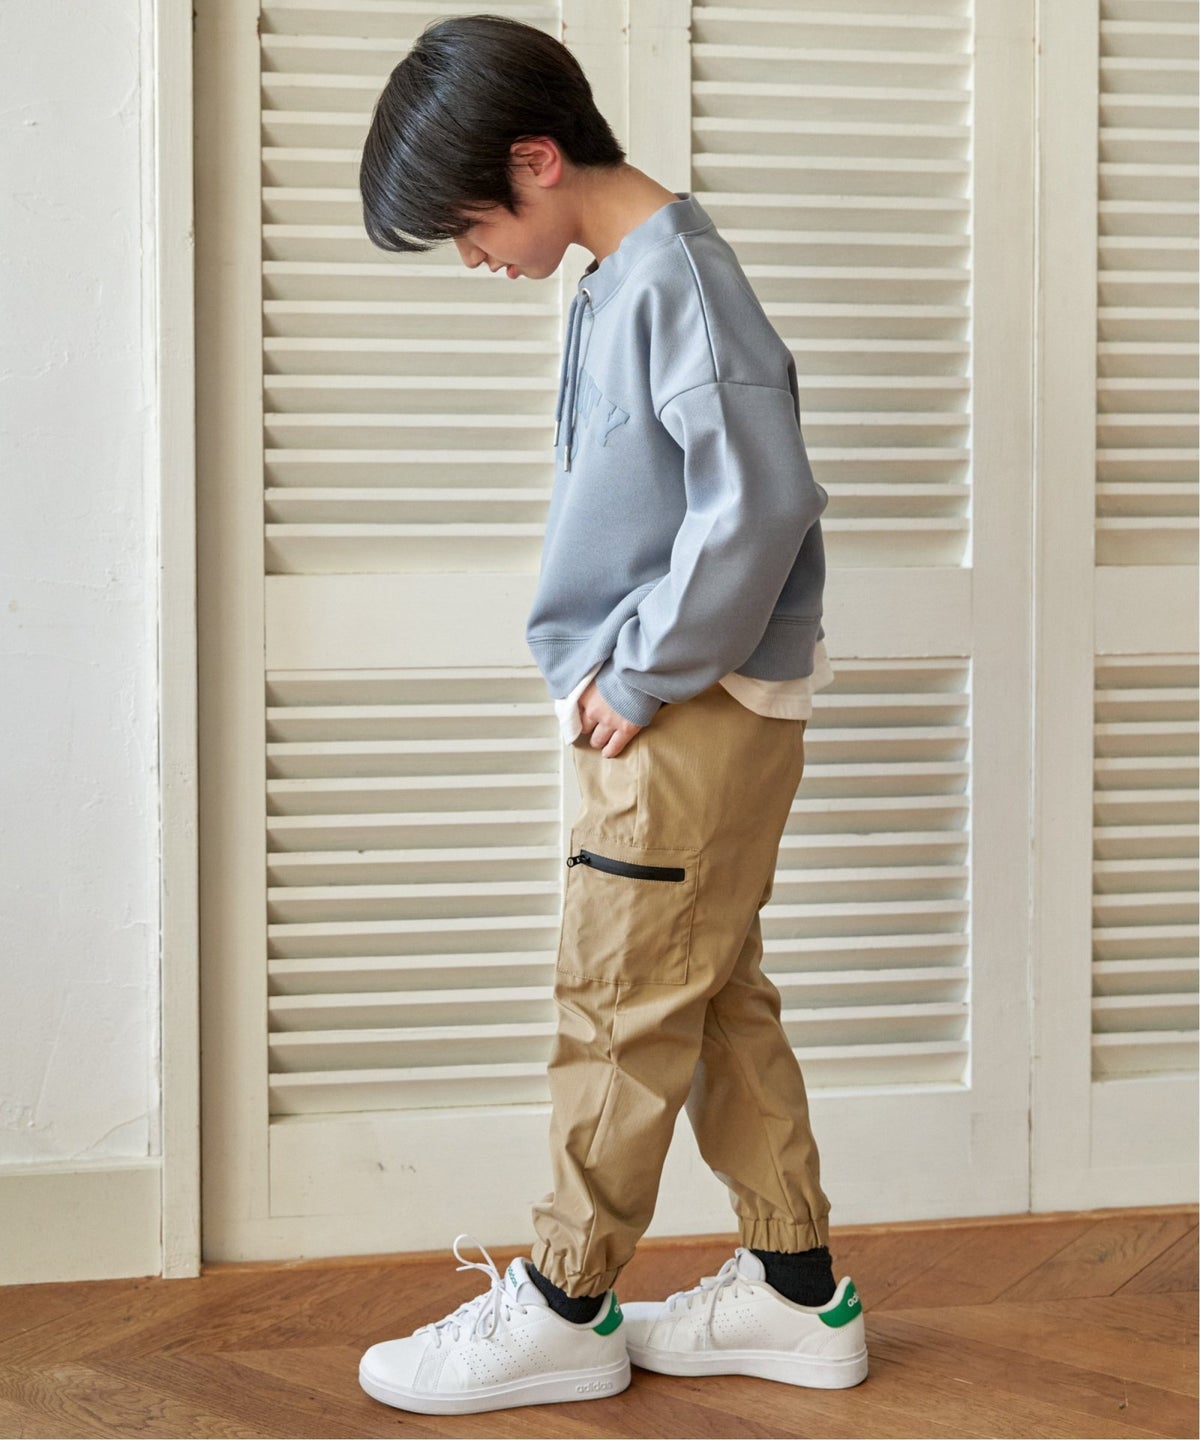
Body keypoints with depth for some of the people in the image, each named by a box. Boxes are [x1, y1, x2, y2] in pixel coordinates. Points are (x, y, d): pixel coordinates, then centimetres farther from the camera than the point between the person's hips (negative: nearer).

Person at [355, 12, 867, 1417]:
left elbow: (762, 500, -25)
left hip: (694, 715, -10)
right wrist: (623, 672, 9)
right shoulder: (619, 279, 13)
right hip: (663, 707, 10)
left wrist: (642, 675, -18)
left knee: (621, 1007, 0)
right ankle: (795, 1290, 23)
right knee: (719, 1003, 14)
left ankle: (562, 1309, 13)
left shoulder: (673, 275, -17)